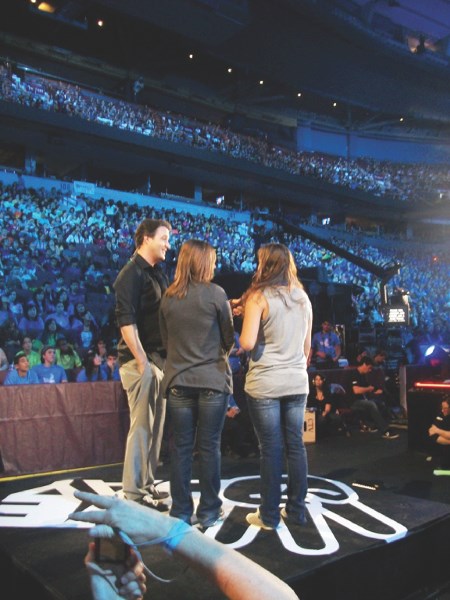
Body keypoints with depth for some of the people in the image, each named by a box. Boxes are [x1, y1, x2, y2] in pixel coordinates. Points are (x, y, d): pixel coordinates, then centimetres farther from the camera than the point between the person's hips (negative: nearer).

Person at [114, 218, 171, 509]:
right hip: (141, 360, -9)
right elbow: (126, 322, -18)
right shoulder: (132, 274, -11)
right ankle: (134, 491, 9)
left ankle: (147, 483, 26)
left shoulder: (157, 272, 15)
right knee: (142, 425, -3)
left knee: (155, 425, 14)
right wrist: (143, 362, -20)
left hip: (160, 358, 9)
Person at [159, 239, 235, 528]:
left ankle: (181, 511, 19)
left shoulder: (168, 297, 2)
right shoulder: (215, 293, -8)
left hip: (178, 381, 3)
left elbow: (166, 339, 11)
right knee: (209, 446, 7)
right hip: (212, 380, -3)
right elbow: (229, 338, 0)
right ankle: (209, 511, 17)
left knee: (181, 446, 10)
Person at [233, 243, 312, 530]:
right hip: (297, 382, 5)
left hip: (265, 384, -5)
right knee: (296, 446, 11)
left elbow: (248, 343, -16)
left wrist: (245, 314, 1)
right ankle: (296, 509, 22)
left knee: (271, 449, 3)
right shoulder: (303, 298, 8)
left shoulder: (258, 297, -9)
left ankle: (269, 515, 13)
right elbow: (307, 346, 13)